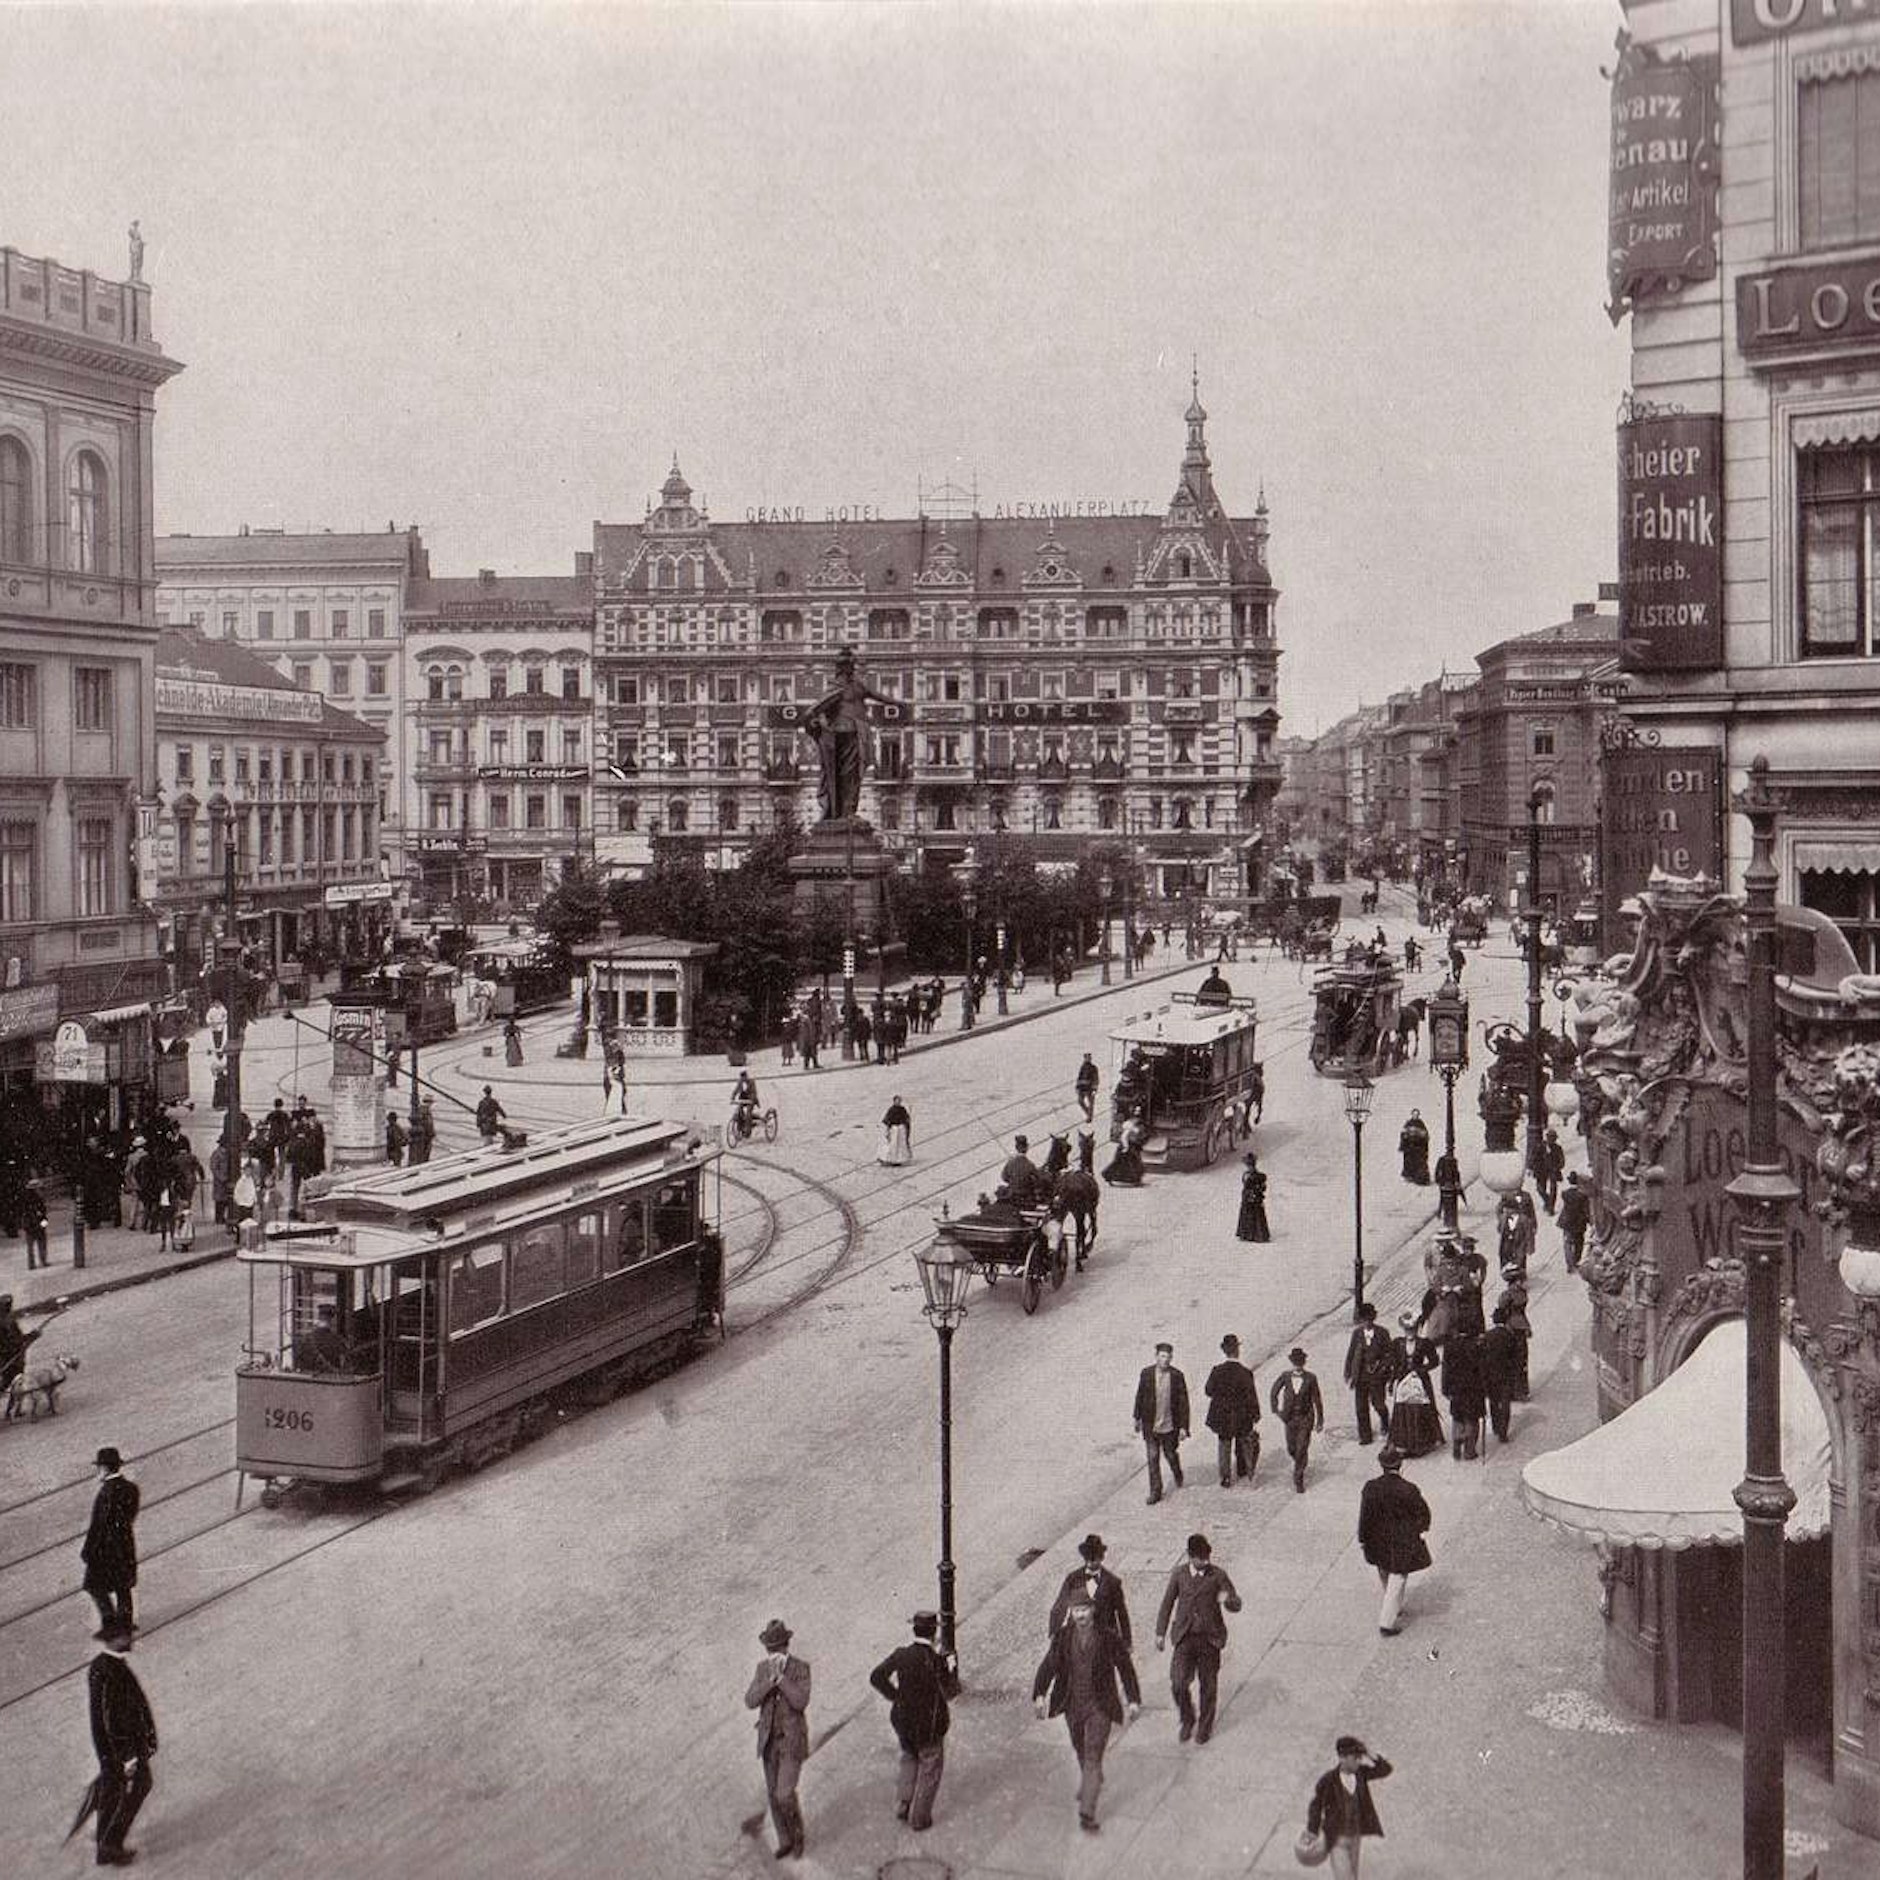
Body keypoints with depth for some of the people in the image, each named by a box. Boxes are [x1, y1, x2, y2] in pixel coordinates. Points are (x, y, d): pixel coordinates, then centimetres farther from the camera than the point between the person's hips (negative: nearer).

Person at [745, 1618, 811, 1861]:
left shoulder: (801, 1667, -15)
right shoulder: (763, 1667, -1)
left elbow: (801, 1703, -26)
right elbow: (750, 1702, -11)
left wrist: (781, 1676, -32)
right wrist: (771, 1679, -27)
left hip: (793, 1739, -5)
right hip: (769, 1739, 5)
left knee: (785, 1794, -11)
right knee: (774, 1794, 11)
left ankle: (797, 1834, 17)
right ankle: (786, 1841, 31)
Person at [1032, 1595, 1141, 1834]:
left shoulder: (1108, 1638, -9)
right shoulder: (1062, 1637, -3)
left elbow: (1126, 1668, -2)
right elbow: (1047, 1666, -6)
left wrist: (1134, 1700, -4)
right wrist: (1039, 1694, -18)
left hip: (1099, 1707, -3)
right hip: (1073, 1706, 3)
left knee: (1093, 1758, -9)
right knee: (1081, 1753, 21)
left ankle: (1087, 1814, -8)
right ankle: (1094, 1781, 50)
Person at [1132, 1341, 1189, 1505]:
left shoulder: (1177, 1376, -11)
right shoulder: (1146, 1374, -7)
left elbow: (1183, 1402, -7)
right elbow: (1140, 1397, 5)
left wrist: (1183, 1426, -9)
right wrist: (1137, 1419, 11)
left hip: (1170, 1425, -1)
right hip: (1150, 1425, 1)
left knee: (1170, 1454, 16)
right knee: (1153, 1458, 3)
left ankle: (1177, 1474, 48)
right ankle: (1155, 1491, 14)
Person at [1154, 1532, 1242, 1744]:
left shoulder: (1218, 1576, -7)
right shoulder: (1179, 1574, -2)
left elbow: (1236, 1605, -3)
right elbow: (1167, 1604, 8)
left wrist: (1227, 1599, -27)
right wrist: (1160, 1633, 7)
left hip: (1210, 1638, -1)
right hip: (1185, 1638, 1)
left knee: (1208, 1685, 9)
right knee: (1178, 1683, -9)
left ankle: (1205, 1726, 31)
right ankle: (1187, 1719, 17)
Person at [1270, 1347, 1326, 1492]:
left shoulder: (1310, 1378, -10)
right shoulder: (1285, 1376, -6)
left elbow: (1317, 1399, -2)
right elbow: (1274, 1391, 10)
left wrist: (1320, 1420, 2)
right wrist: (1275, 1409, 5)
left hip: (1305, 1418, -2)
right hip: (1290, 1418, 2)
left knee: (1302, 1449, -6)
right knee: (1291, 1449, 13)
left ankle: (1298, 1480, 6)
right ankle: (1299, 1464, 46)